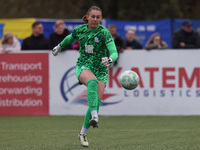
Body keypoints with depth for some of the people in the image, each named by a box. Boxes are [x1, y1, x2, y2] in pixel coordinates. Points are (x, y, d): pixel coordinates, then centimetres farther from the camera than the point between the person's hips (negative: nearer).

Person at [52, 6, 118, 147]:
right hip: (83, 66, 0)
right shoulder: (79, 30, -2)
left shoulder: (104, 32, -11)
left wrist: (110, 59, -42)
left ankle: (83, 133, 7)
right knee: (92, 81, -36)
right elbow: (70, 38, 23)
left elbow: (114, 52, -20)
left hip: (101, 70, 0)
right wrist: (60, 46, 39)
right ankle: (94, 116, -52)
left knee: (97, 101, -11)